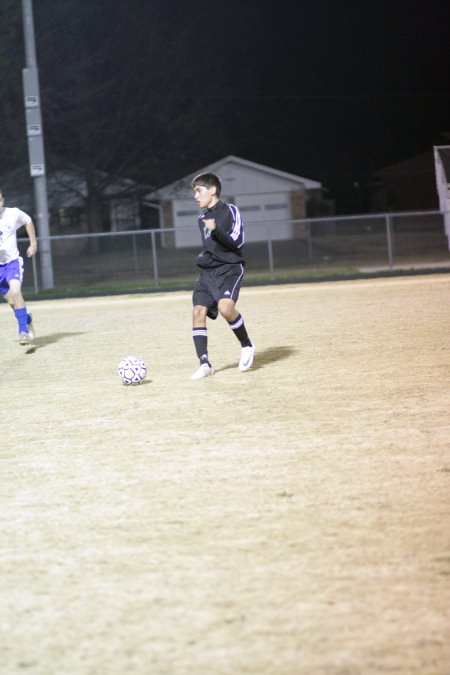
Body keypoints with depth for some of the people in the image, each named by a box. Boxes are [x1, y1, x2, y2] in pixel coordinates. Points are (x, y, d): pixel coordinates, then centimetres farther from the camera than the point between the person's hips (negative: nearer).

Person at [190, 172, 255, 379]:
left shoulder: (230, 211, -4)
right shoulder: (202, 218, 17)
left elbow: (238, 242, -13)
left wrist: (215, 230, -24)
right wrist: (203, 258, 17)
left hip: (229, 268, -7)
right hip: (208, 271, 7)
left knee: (225, 306, -30)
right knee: (198, 311, -9)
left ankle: (247, 345, -7)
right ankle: (204, 363, -7)